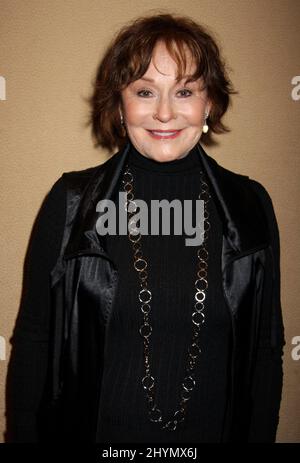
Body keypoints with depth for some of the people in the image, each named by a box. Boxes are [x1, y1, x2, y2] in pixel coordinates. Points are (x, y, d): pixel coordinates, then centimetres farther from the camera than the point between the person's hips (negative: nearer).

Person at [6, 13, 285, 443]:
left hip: (213, 430, 2)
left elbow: (266, 346, 0)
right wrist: (23, 433, -7)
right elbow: (33, 343, -7)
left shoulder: (251, 206, -7)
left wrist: (259, 435, -1)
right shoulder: (70, 203, -11)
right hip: (96, 429, -1)